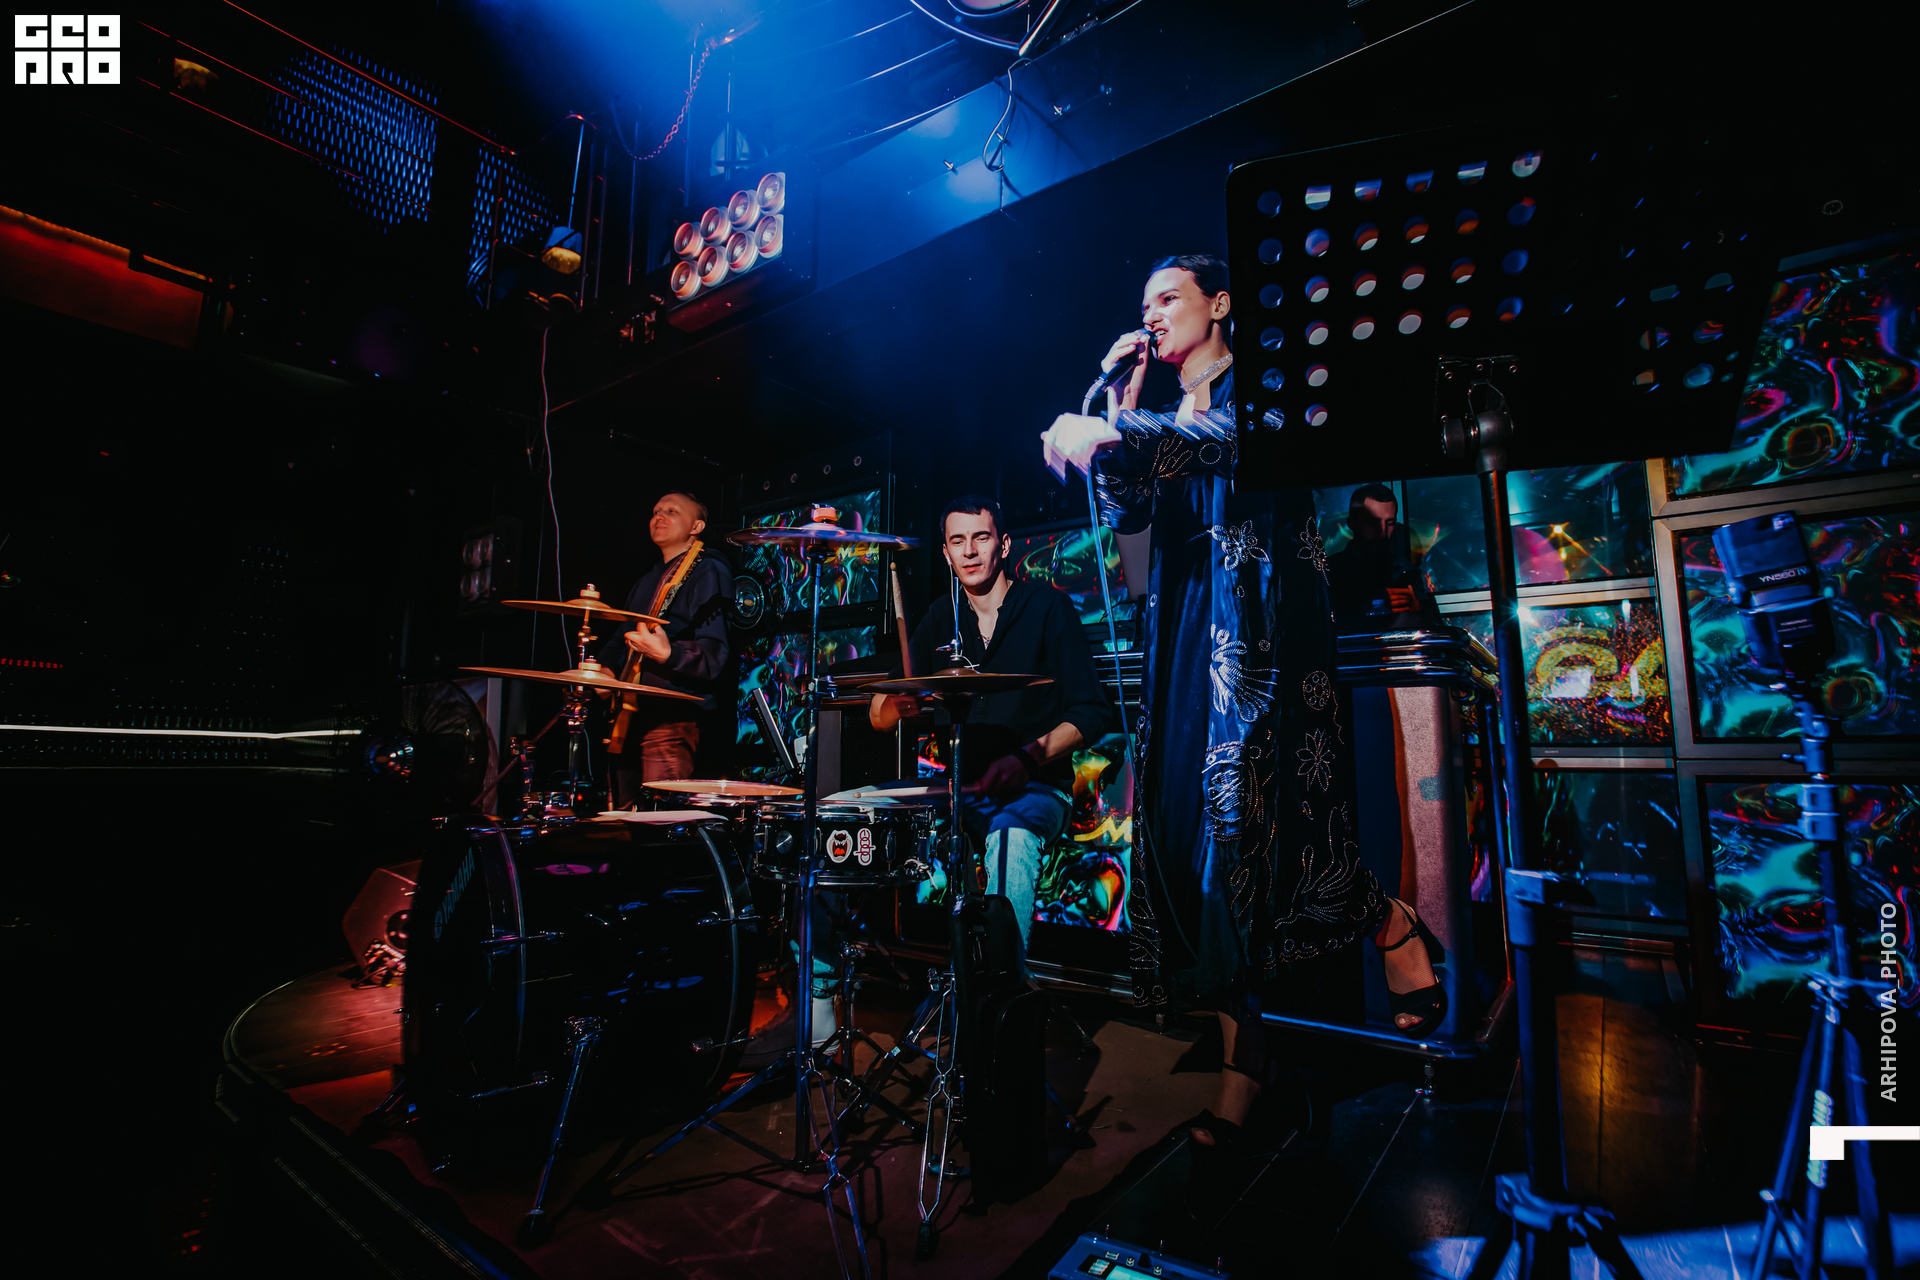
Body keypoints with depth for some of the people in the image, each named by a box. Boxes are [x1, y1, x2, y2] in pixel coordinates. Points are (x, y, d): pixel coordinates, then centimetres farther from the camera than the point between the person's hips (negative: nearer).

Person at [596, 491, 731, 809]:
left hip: (673, 714, -9)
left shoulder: (708, 573, -6)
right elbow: (622, 636, 30)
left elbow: (715, 653, -16)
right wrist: (606, 668, 10)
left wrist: (668, 654, -33)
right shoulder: (647, 580, 22)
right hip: (630, 715, 9)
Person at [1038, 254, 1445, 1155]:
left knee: (1252, 813, -13)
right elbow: (1123, 514, 10)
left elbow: (1231, 440, -19)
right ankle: (1241, 1053, 7)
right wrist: (1119, 402, 9)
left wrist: (1116, 435, -33)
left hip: (1257, 623, -6)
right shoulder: (1163, 415, 24)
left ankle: (1397, 931, 18)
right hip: (1185, 634, 6)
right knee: (1190, 819, -2)